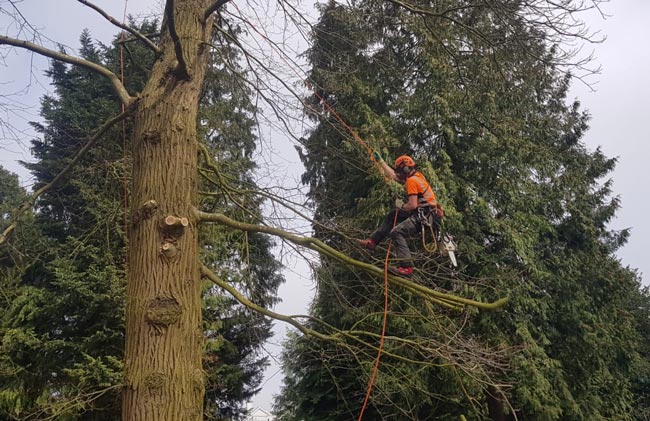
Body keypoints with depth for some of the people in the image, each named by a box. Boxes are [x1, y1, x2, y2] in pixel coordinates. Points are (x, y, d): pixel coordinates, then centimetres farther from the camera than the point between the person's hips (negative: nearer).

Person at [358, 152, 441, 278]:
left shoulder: (411, 181, -14)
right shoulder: (416, 176, 16)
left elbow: (412, 205, -22)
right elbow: (392, 175, 30)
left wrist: (401, 207, -2)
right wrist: (380, 160, 35)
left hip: (423, 217, -11)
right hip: (422, 214, 11)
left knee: (396, 232, -25)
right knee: (392, 216, 23)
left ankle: (406, 268, -34)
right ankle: (372, 241, 22)